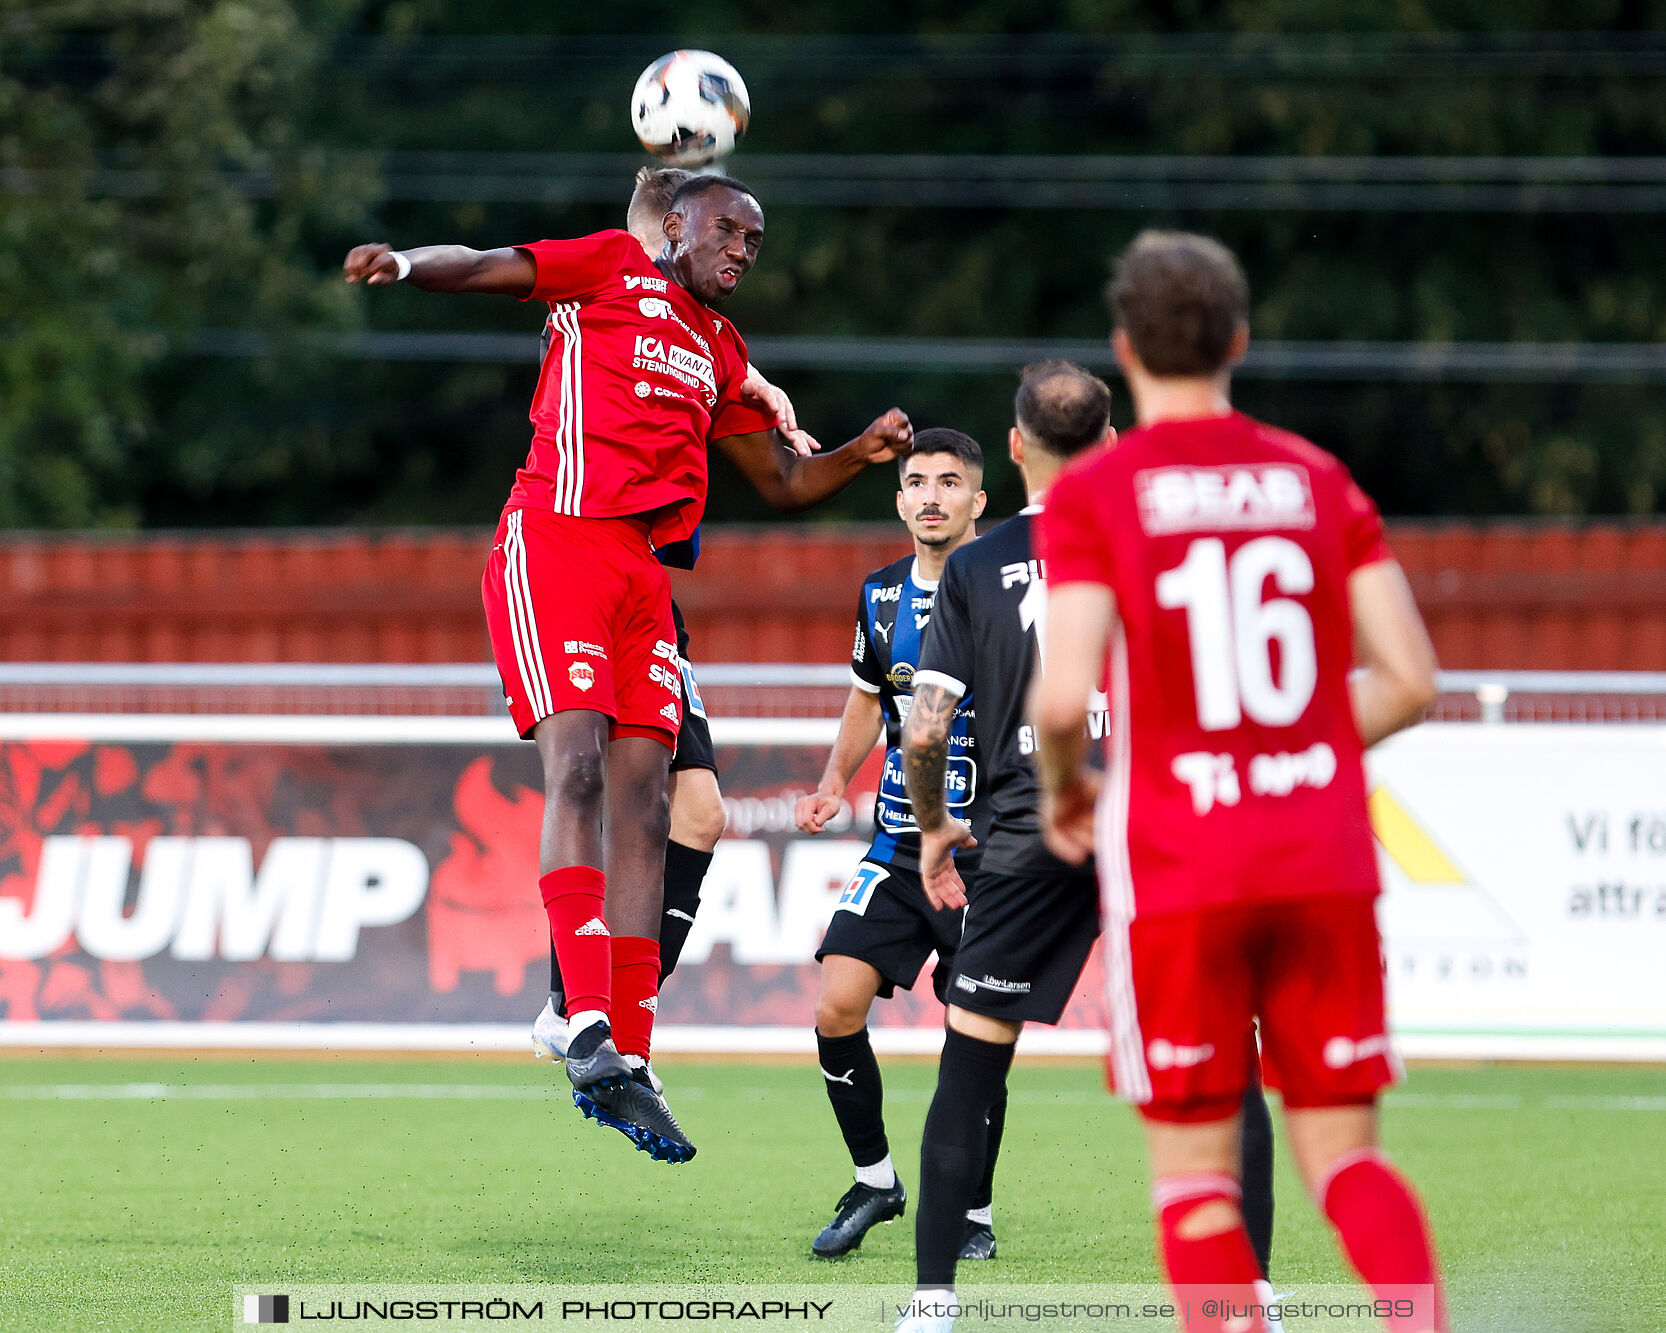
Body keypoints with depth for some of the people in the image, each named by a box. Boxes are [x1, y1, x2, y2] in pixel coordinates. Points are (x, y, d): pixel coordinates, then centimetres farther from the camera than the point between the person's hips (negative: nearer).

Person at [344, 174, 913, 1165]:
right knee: (579, 766, -19)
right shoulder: (613, 269, 6)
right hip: (556, 540, -7)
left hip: (641, 567, 7)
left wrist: (861, 454, 14)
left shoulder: (721, 352, 25)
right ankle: (589, 1025, -27)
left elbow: (783, 483, 32)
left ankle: (627, 1062, 1)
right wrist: (406, 263, -24)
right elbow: (482, 267, -4)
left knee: (643, 803, 1)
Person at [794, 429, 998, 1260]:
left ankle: (973, 1211, 16)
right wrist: (834, 783, 9)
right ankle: (874, 1181, 9)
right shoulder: (881, 597, 8)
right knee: (837, 1007, -9)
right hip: (898, 845, 4)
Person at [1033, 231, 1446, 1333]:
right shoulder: (1318, 481, 7)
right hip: (1325, 860, 3)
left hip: (1176, 872, -3)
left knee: (1194, 1172, 6)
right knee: (1345, 1154, 8)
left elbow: (1064, 697, -15)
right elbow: (1410, 680, 2)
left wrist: (1064, 785, 6)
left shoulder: (1092, 495, -4)